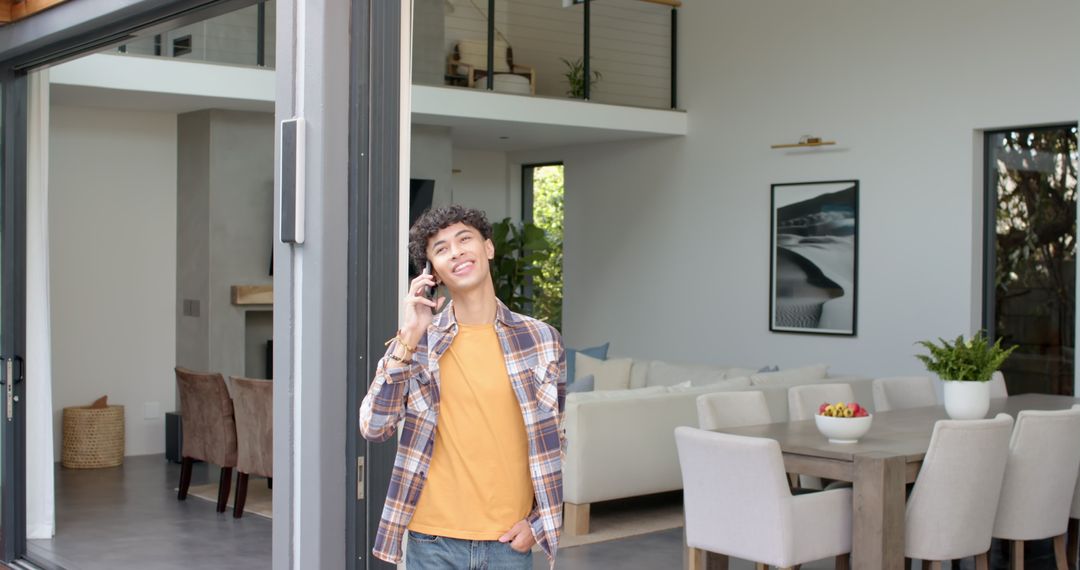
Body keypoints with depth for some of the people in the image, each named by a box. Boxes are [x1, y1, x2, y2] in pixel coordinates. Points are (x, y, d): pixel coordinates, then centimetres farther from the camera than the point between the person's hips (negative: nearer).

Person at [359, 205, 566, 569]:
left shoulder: (541, 340, 0)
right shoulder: (417, 340, -1)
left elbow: (564, 440, 8)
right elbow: (373, 427, -10)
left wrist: (539, 521, 2)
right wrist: (409, 338, -15)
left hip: (510, 540, 0)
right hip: (434, 540, 0)